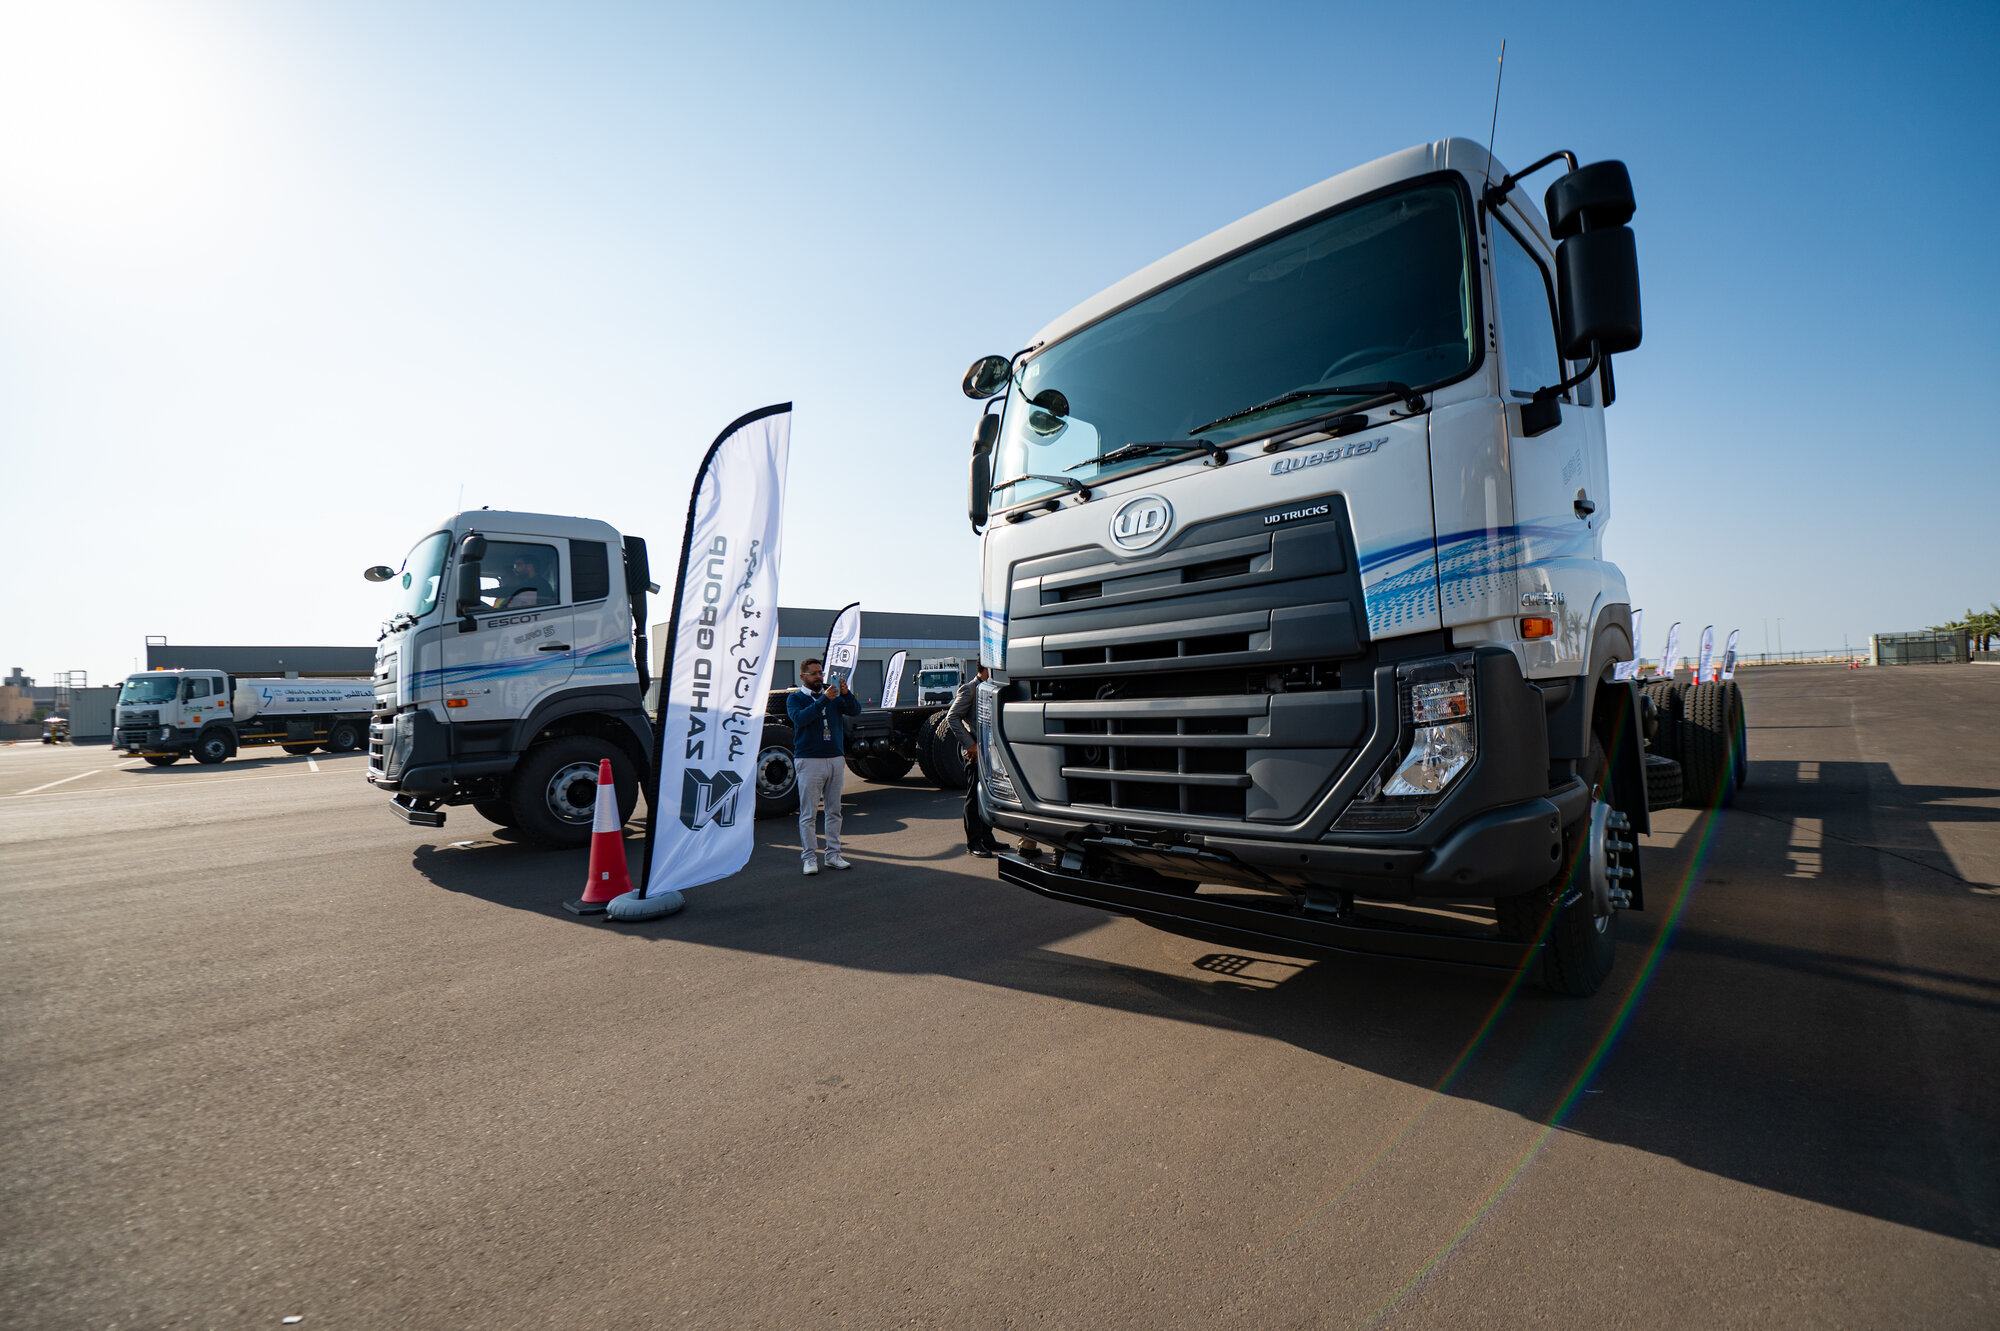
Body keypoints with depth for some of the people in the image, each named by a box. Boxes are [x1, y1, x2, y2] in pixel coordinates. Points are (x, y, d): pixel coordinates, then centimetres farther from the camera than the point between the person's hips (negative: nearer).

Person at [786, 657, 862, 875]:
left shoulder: (833, 696, 13)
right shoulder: (795, 698, 2)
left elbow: (855, 710, -1)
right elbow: (800, 718, -18)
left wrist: (846, 694, -19)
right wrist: (823, 699, -26)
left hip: (836, 759, 4)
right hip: (809, 761, -4)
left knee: (834, 810, 9)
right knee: (808, 813, -2)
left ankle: (833, 855, 17)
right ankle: (810, 857, 5)